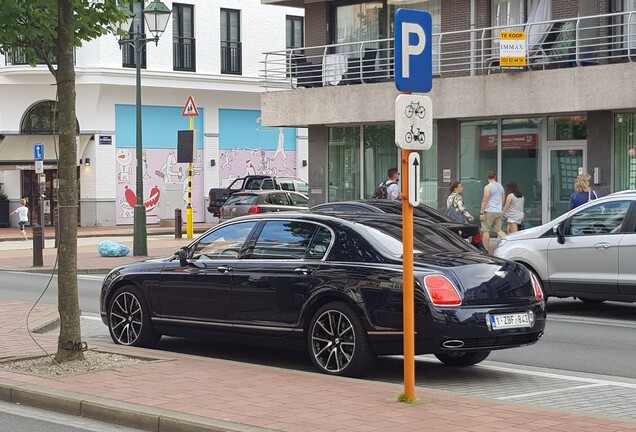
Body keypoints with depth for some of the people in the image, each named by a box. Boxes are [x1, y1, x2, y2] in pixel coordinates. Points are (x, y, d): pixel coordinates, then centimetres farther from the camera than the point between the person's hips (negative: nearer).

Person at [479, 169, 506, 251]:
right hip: (499, 212, 7)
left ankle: (486, 249, -1)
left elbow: (485, 200, -14)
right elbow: (503, 199, 19)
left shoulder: (487, 187, -10)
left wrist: (481, 213, -11)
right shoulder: (500, 186, 11)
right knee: (498, 230, 10)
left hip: (489, 212, -7)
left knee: (485, 230, 0)